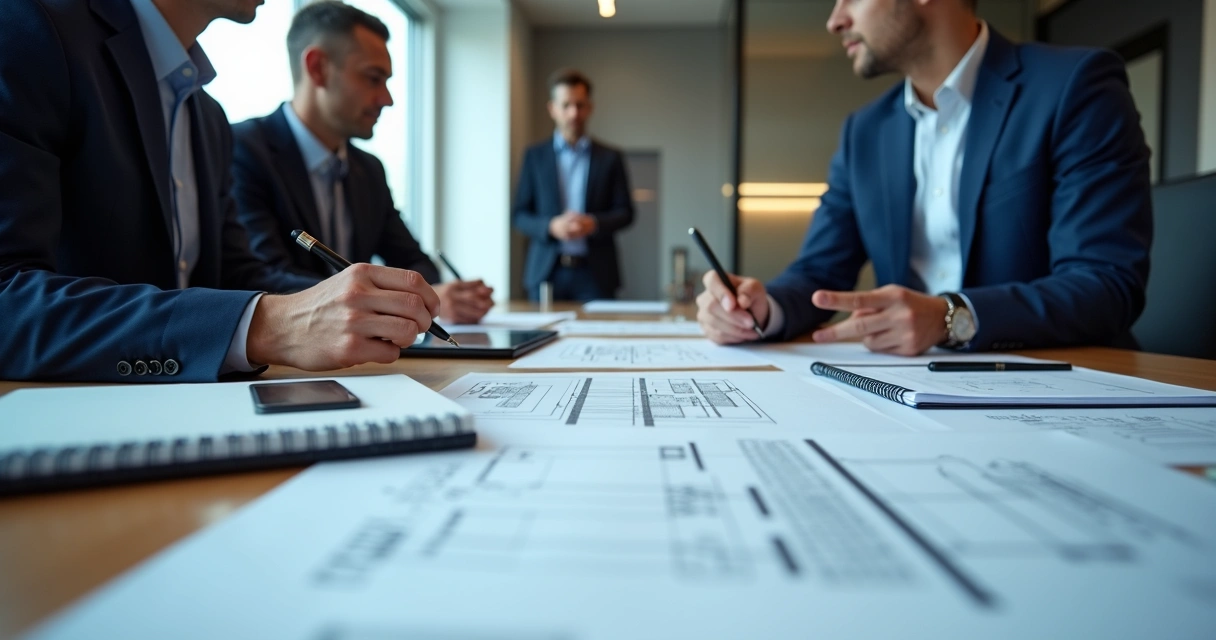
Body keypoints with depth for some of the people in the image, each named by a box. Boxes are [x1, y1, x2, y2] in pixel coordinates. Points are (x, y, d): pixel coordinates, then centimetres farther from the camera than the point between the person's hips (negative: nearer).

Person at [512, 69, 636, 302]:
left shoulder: (610, 158, 8)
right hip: (546, 272, 0)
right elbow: (519, 215, 6)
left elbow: (625, 212, 6)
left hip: (596, 273, 0)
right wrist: (551, 226, -13)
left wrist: (595, 223, -14)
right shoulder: (535, 156, 9)